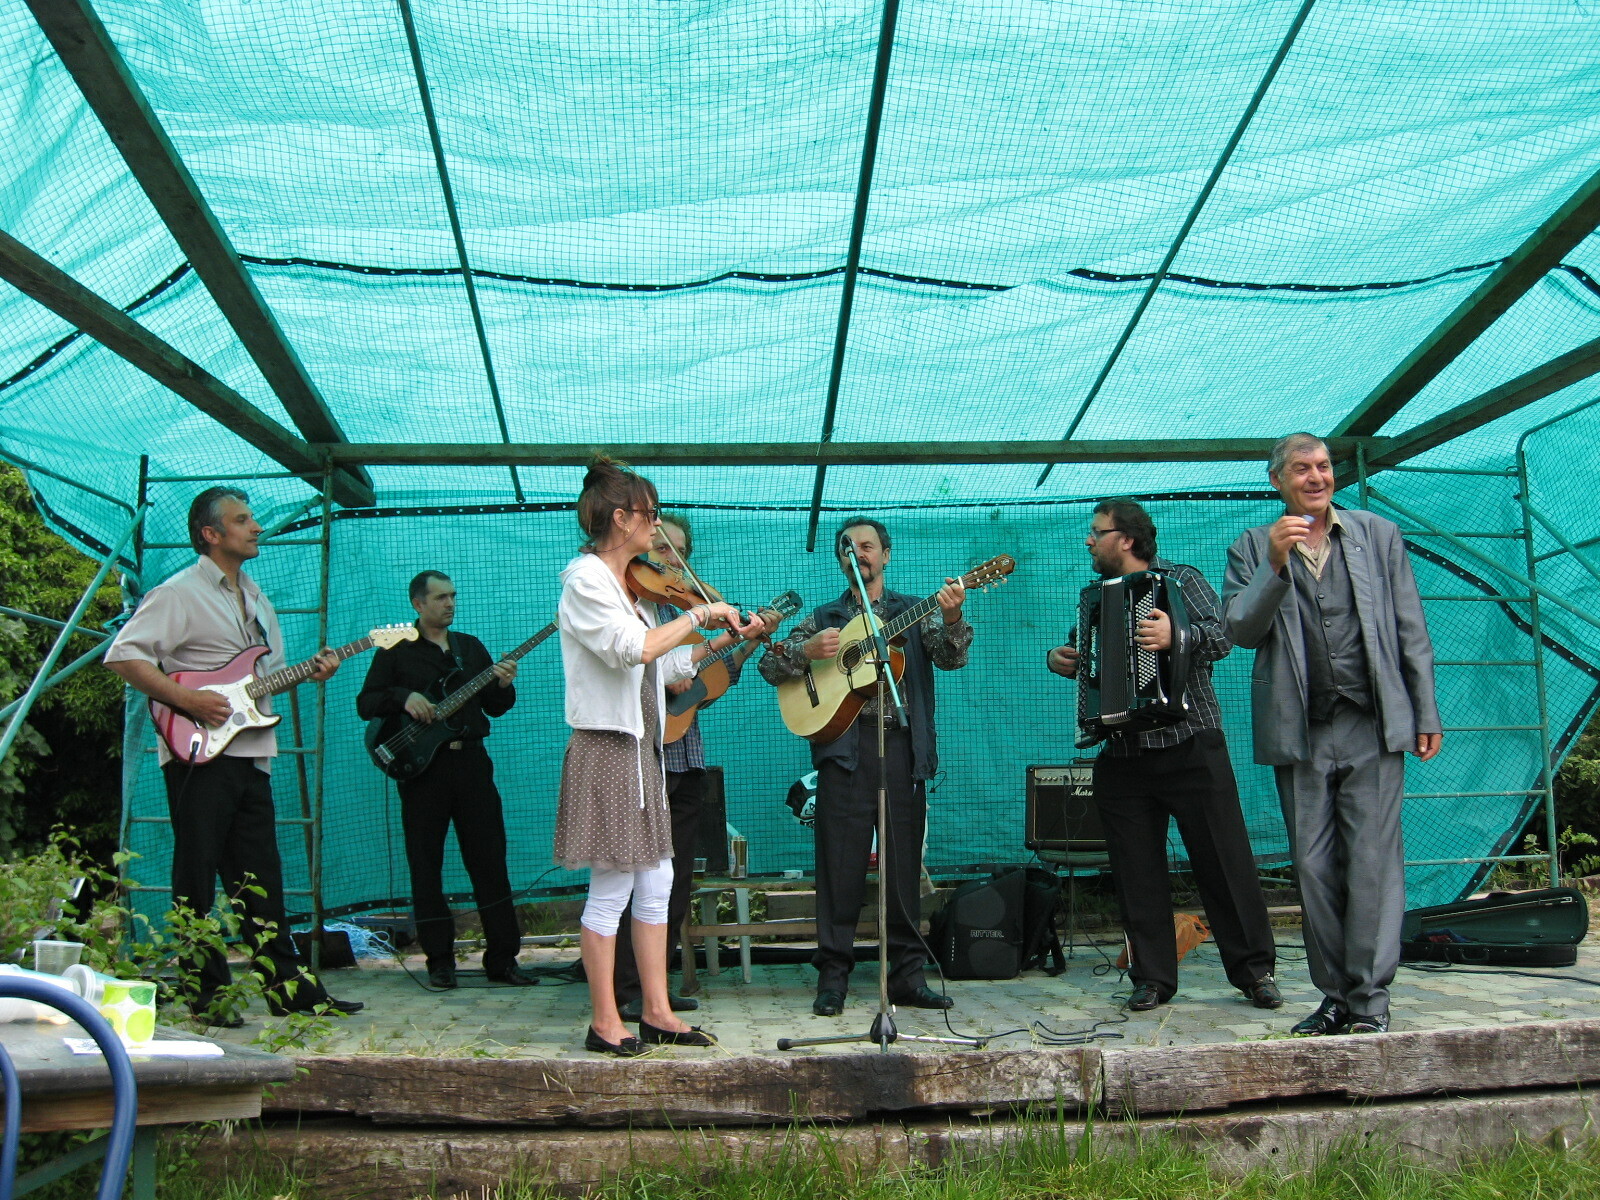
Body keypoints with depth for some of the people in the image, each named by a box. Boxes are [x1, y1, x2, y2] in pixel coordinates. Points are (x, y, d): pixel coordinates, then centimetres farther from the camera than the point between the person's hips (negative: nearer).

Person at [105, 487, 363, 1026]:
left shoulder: (254, 596, 20)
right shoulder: (180, 593, -6)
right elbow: (123, 655, -13)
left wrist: (310, 671, 6)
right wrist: (186, 699, -19)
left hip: (251, 754, 8)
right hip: (198, 755, -7)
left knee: (259, 879, 10)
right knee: (197, 877, 0)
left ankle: (287, 985, 13)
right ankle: (205, 992, 8)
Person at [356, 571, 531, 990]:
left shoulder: (471, 647, 16)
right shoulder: (396, 649, 5)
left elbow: (494, 707, 14)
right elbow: (365, 703, 0)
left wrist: (504, 686, -6)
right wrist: (403, 697, -16)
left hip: (472, 761, 3)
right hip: (422, 766, -3)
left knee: (489, 860, 1)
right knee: (426, 865, 2)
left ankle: (502, 957, 6)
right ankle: (439, 960, 12)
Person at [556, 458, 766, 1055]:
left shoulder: (632, 586, 16)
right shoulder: (586, 578, -12)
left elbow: (663, 667, 15)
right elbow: (635, 649, -26)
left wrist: (724, 640, 11)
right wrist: (700, 613, -18)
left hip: (642, 747, 9)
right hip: (607, 746, -9)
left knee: (655, 883, 11)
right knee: (612, 888, -3)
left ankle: (657, 1012, 19)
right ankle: (605, 1024, 8)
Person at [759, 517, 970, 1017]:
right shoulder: (825, 618, 17)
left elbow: (951, 657, -3)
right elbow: (769, 665, 9)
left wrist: (952, 618, -23)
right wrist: (807, 650, -11)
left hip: (902, 745, 0)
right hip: (844, 745, 0)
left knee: (904, 860, 3)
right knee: (841, 861, -2)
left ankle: (908, 975, 11)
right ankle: (833, 975, 5)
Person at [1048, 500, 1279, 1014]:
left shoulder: (1180, 580, 0)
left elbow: (1222, 635, -15)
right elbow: (1089, 660, 28)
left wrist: (1176, 636, -33)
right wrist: (1060, 660, 6)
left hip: (1191, 749, -5)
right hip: (1122, 755, 5)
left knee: (1224, 862, -1)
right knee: (1137, 873, 5)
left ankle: (1253, 970, 9)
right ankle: (1152, 977, 13)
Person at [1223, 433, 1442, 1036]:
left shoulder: (1379, 535, 10)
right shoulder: (1252, 549, 8)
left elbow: (1411, 631, 10)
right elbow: (1239, 630, -3)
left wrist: (1427, 714, 6)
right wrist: (1275, 564, -15)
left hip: (1374, 726, -1)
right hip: (1301, 733, 1)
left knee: (1373, 862, -4)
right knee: (1314, 868, 4)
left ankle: (1370, 998, 3)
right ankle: (1335, 995, 14)